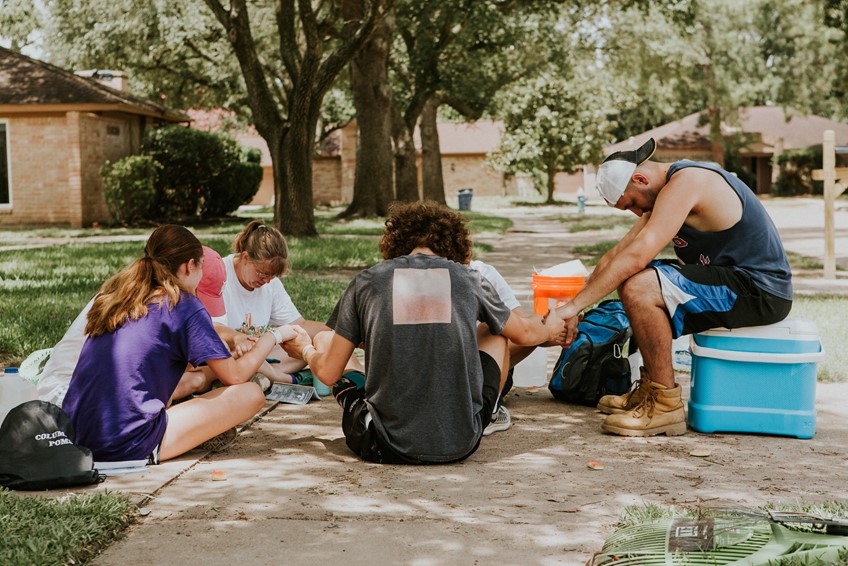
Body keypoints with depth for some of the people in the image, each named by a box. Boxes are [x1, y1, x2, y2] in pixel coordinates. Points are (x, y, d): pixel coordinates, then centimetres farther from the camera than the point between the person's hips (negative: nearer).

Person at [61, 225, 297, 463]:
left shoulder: (114, 295, 14)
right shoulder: (184, 305, -6)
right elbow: (235, 375, -1)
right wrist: (275, 335, 15)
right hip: (128, 448, -8)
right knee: (251, 394, -3)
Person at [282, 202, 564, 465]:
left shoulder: (367, 281, 2)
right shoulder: (470, 280, 5)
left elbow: (327, 373, 5)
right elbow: (525, 333, 24)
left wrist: (305, 349, 29)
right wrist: (551, 328, 48)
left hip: (387, 447, -1)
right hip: (460, 444, 1)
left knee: (323, 340, 20)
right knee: (493, 332, 25)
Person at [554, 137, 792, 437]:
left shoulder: (685, 183, -18)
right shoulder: (668, 189, 13)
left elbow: (635, 256, -27)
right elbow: (617, 254, 13)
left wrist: (575, 305, -22)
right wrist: (576, 307, 9)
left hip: (759, 291, -11)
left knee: (638, 287, -24)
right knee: (631, 281, 16)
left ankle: (665, 404, -14)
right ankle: (650, 389, 15)